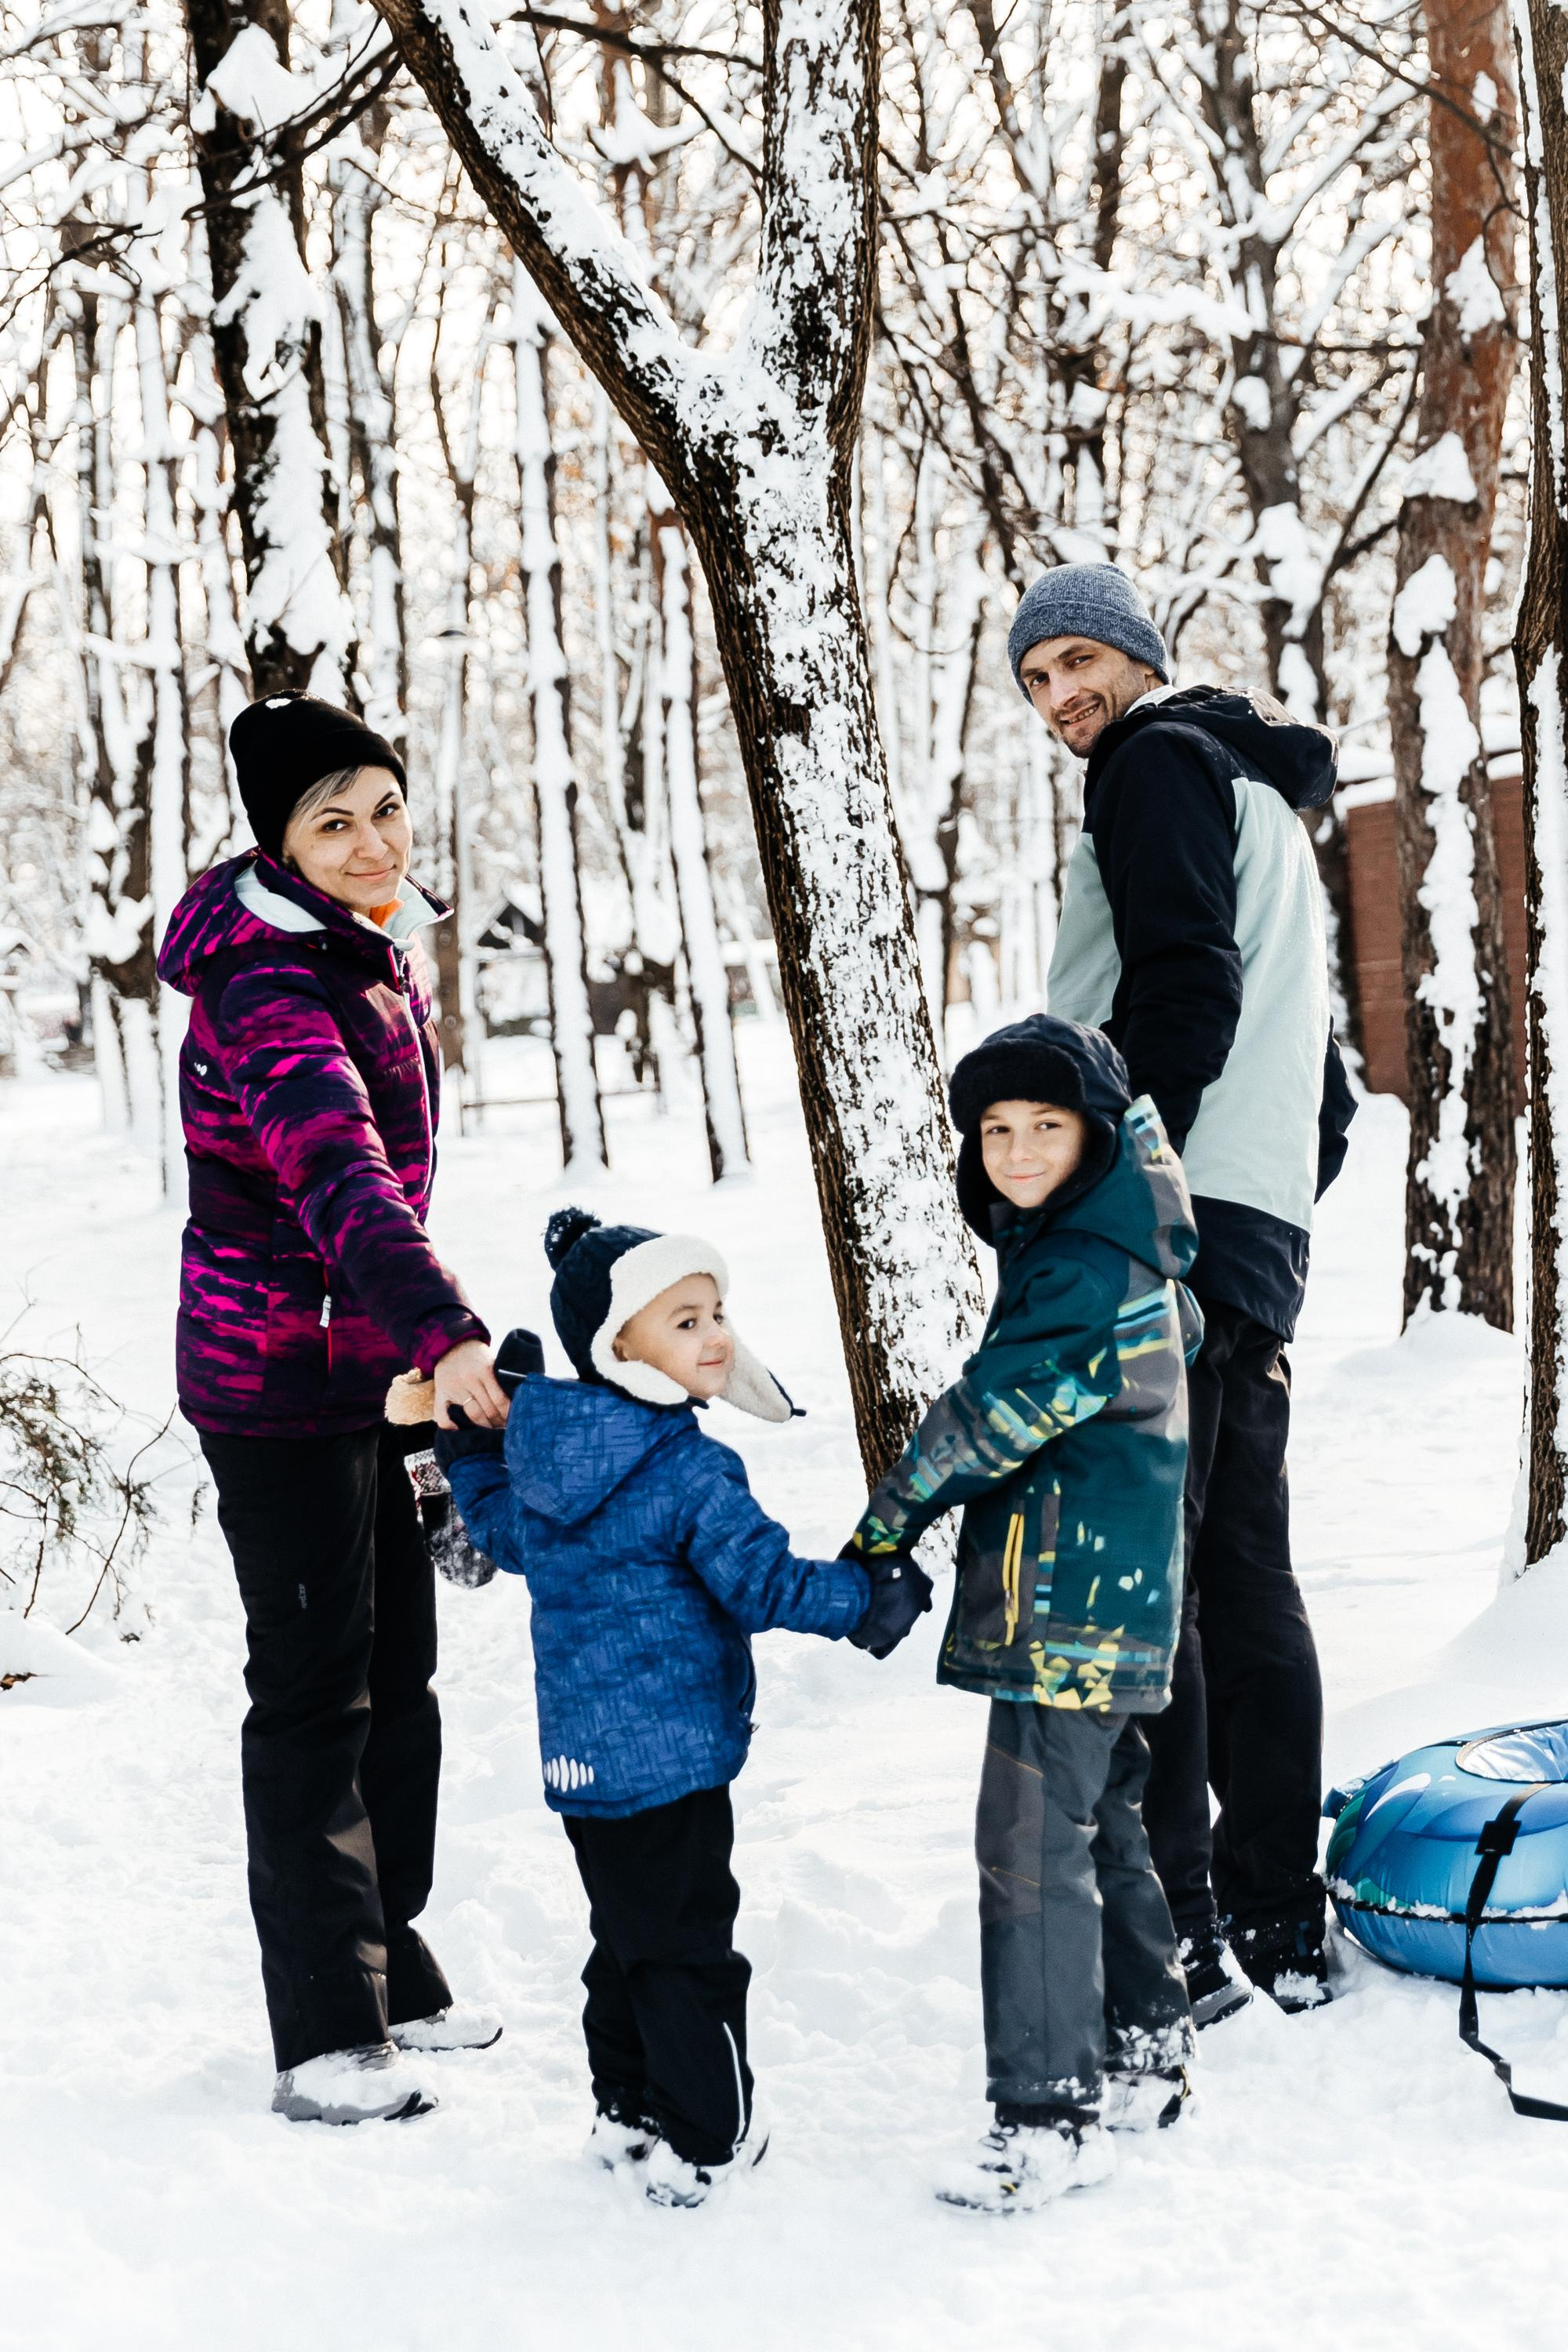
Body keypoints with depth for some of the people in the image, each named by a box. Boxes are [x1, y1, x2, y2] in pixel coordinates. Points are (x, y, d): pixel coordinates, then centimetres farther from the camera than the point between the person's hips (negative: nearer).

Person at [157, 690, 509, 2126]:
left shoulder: (389, 954, 9)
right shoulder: (267, 991, -21)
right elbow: (337, 1175, -37)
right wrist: (446, 1335, -49)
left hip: (376, 1360, 9)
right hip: (276, 1373, -9)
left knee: (399, 1670, 14)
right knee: (317, 1691, -5)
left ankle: (390, 1976, 28)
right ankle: (327, 2039, 2)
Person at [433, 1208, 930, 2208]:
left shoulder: (539, 1449, 5)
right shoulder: (690, 1471, -19)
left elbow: (504, 1533, 22)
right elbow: (761, 1581, -19)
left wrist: (469, 1449, 36)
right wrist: (867, 1599, -6)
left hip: (580, 1751, 8)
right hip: (668, 1759, -8)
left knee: (626, 1934, 20)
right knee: (688, 1942, 1)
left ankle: (627, 2109, 29)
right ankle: (705, 2142, 7)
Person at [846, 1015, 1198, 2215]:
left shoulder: (1085, 1277, -17)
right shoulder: (1123, 1254, 13)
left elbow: (988, 1420, -17)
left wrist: (888, 1525, -7)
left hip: (1067, 1614, -11)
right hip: (1114, 1609, 11)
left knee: (1035, 1847, -9)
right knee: (1102, 1829, 19)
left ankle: (1053, 2114, -6)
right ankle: (1147, 2057, 31)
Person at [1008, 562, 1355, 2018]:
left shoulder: (1158, 765, -1)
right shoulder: (1268, 801, 28)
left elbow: (1185, 990, -16)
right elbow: (1323, 1086, 28)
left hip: (1173, 1231, -10)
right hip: (1262, 1238, 10)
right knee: (1246, 1580, 10)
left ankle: (1178, 1935, -12)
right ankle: (1281, 1925, 13)